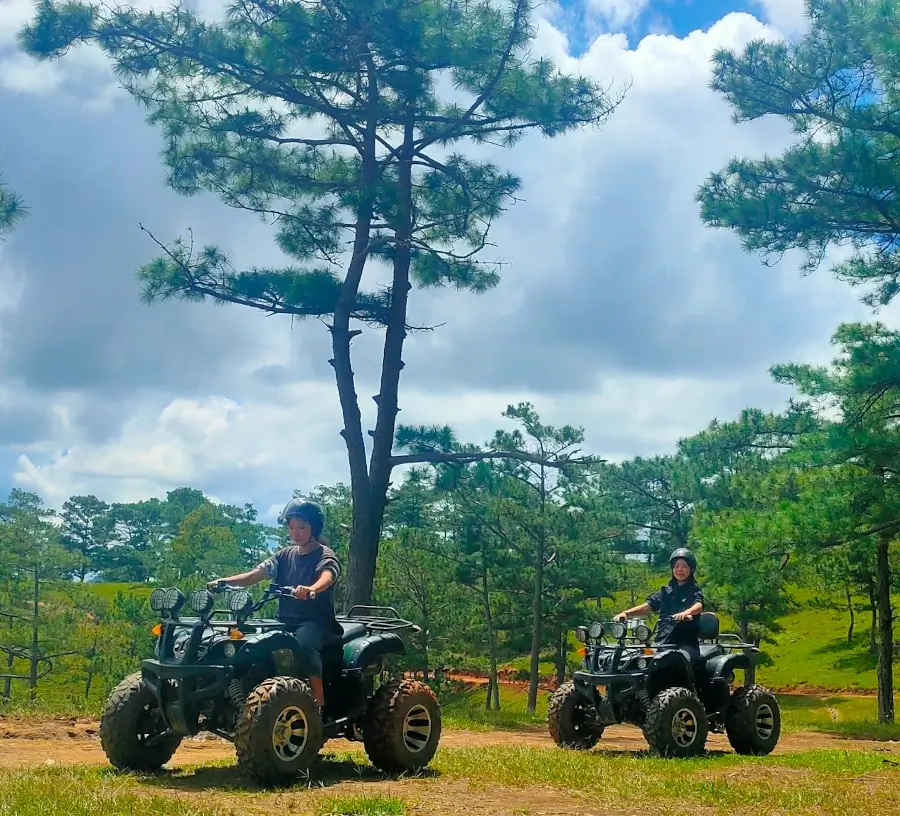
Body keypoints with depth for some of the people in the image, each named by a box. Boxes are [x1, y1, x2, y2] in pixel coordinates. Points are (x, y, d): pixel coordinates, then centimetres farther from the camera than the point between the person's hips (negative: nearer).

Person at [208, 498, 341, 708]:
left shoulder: (325, 555, -1)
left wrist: (311, 589, -49)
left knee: (303, 647, -36)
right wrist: (225, 581, -15)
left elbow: (327, 576, -25)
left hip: (316, 619, -5)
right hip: (287, 620, 6)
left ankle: (319, 706, -31)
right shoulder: (285, 555, 16)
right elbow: (257, 573, 3)